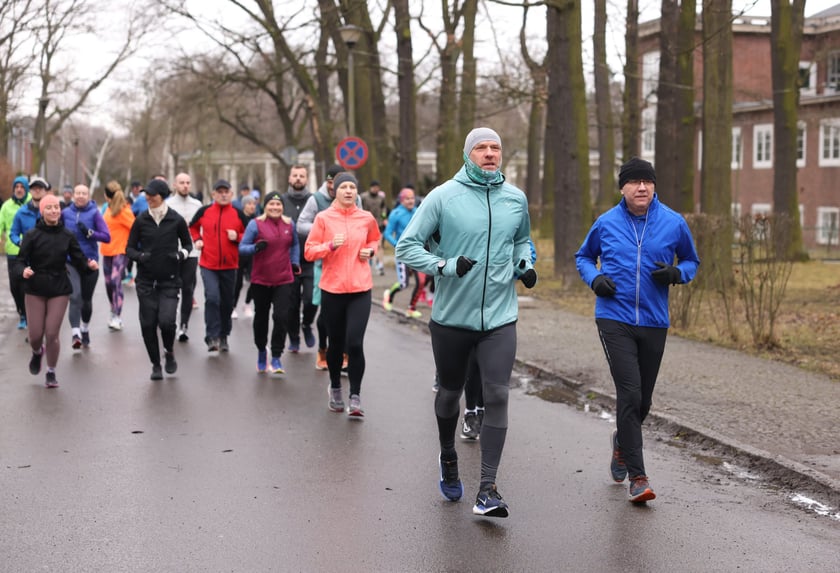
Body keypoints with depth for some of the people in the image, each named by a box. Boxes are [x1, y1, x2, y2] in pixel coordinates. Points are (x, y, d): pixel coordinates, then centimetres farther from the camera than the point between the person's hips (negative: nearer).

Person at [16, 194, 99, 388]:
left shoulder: (67, 235, -1)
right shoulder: (32, 235, -6)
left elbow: (78, 259, 1)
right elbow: (20, 260, -7)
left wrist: (89, 265, -20)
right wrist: (23, 270, -28)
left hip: (60, 289, 0)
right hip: (35, 289, 0)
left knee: (52, 334, -1)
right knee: (35, 334, 2)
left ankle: (51, 372, 19)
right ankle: (37, 353, 40)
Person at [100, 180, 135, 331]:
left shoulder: (124, 211, -12)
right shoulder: (109, 208, 11)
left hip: (120, 251, -8)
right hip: (107, 251, 8)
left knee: (116, 282, -16)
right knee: (108, 284, 10)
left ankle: (117, 318, -16)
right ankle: (114, 314, 25)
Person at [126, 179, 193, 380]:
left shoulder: (176, 220, -2)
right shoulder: (141, 220, 1)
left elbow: (188, 243, 12)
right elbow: (129, 248, 8)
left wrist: (181, 254, -9)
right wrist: (139, 256, -13)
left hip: (169, 280, -2)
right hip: (146, 280, 2)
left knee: (166, 320, -16)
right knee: (148, 324, 0)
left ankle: (169, 352, 16)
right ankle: (156, 364, 18)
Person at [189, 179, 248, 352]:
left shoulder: (238, 214, 0)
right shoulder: (204, 211, 0)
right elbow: (192, 227, 18)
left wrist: (237, 237, -12)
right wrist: (197, 239, 1)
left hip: (229, 265, 2)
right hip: (208, 265, -2)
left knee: (227, 302, 11)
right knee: (212, 297, -19)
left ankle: (223, 336, 29)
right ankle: (212, 337, -12)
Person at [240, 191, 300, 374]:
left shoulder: (289, 223, 6)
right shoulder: (256, 224, -6)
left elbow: (295, 245, 22)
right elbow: (242, 248, -8)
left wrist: (295, 262, 10)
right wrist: (256, 247, -26)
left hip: (284, 280, 1)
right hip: (260, 280, -1)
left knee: (281, 317, -12)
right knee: (261, 317, 12)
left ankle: (276, 357, -3)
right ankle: (261, 351, 35)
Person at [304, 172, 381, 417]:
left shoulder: (366, 218, 3)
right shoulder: (323, 218, -2)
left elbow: (375, 239, 24)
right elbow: (309, 251, -2)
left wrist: (370, 251, 3)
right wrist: (331, 245, -18)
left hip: (360, 289, 0)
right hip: (332, 289, 0)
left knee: (355, 343, -12)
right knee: (336, 343, 12)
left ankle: (355, 396, -1)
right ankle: (335, 387, 36)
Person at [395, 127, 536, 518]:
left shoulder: (516, 199, 5)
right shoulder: (443, 197, -7)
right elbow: (406, 247, -7)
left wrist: (524, 264, 3)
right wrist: (445, 266, -21)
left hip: (500, 317, 2)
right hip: (451, 315, -1)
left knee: (497, 396, -9)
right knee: (450, 392, 15)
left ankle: (487, 489, -4)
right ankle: (448, 457, 44)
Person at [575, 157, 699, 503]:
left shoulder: (674, 223, 0)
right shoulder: (606, 223, 0)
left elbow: (691, 261, 14)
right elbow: (583, 256, 17)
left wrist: (676, 273, -9)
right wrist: (594, 279, -4)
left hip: (654, 322, 2)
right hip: (614, 321, -2)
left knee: (643, 400, 13)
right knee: (629, 394, -13)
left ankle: (622, 441, 46)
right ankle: (637, 476, -5)